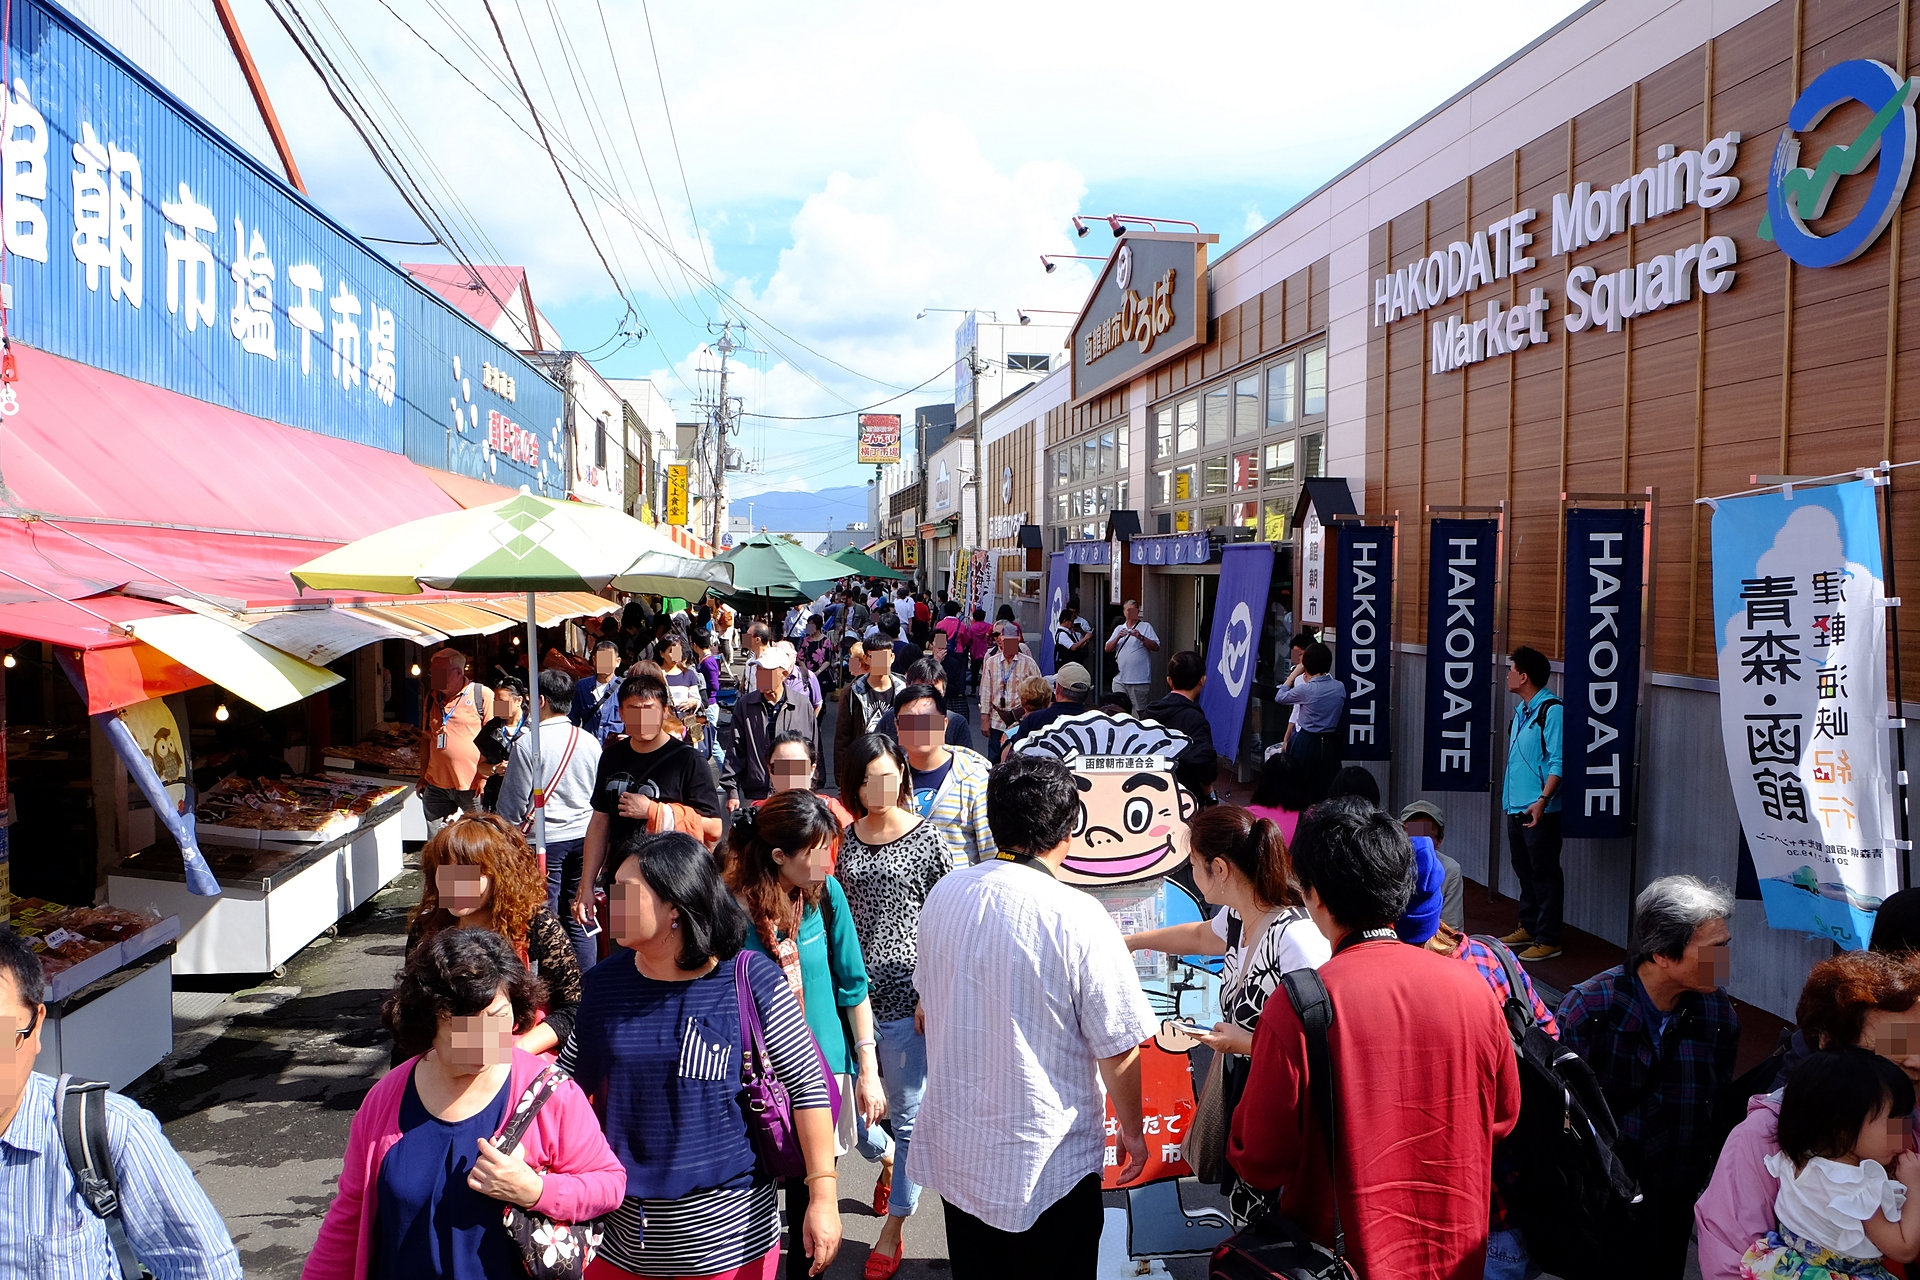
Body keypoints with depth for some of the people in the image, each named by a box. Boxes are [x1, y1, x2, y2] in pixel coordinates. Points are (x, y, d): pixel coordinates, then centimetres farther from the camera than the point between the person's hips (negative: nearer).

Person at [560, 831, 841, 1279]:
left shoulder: (752, 982, -13)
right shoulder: (605, 981, 0)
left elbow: (808, 1087, -10)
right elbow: (565, 1082, 10)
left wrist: (824, 1196, -12)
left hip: (727, 1226, -3)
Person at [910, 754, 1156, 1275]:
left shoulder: (943, 895, -5)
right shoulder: (1079, 919, -23)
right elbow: (1117, 1051, -16)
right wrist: (1132, 1130, 1)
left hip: (956, 1145, 5)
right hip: (1048, 1161, -5)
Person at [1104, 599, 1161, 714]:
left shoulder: (1146, 627, 4)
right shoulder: (1119, 629, 17)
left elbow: (1156, 647, -6)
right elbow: (1107, 649, 9)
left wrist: (1141, 637, -19)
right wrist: (1118, 637, -8)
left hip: (1139, 680, -4)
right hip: (1119, 680, 4)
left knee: (1140, 711, 0)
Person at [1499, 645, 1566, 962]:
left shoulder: (1552, 710, -15)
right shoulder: (1521, 710, 14)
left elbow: (1558, 762, -20)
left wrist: (1543, 800, -26)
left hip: (1540, 810, -9)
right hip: (1516, 806, 9)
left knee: (1545, 873, -2)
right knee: (1524, 869, 17)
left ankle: (1548, 940, 5)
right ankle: (1529, 927, 29)